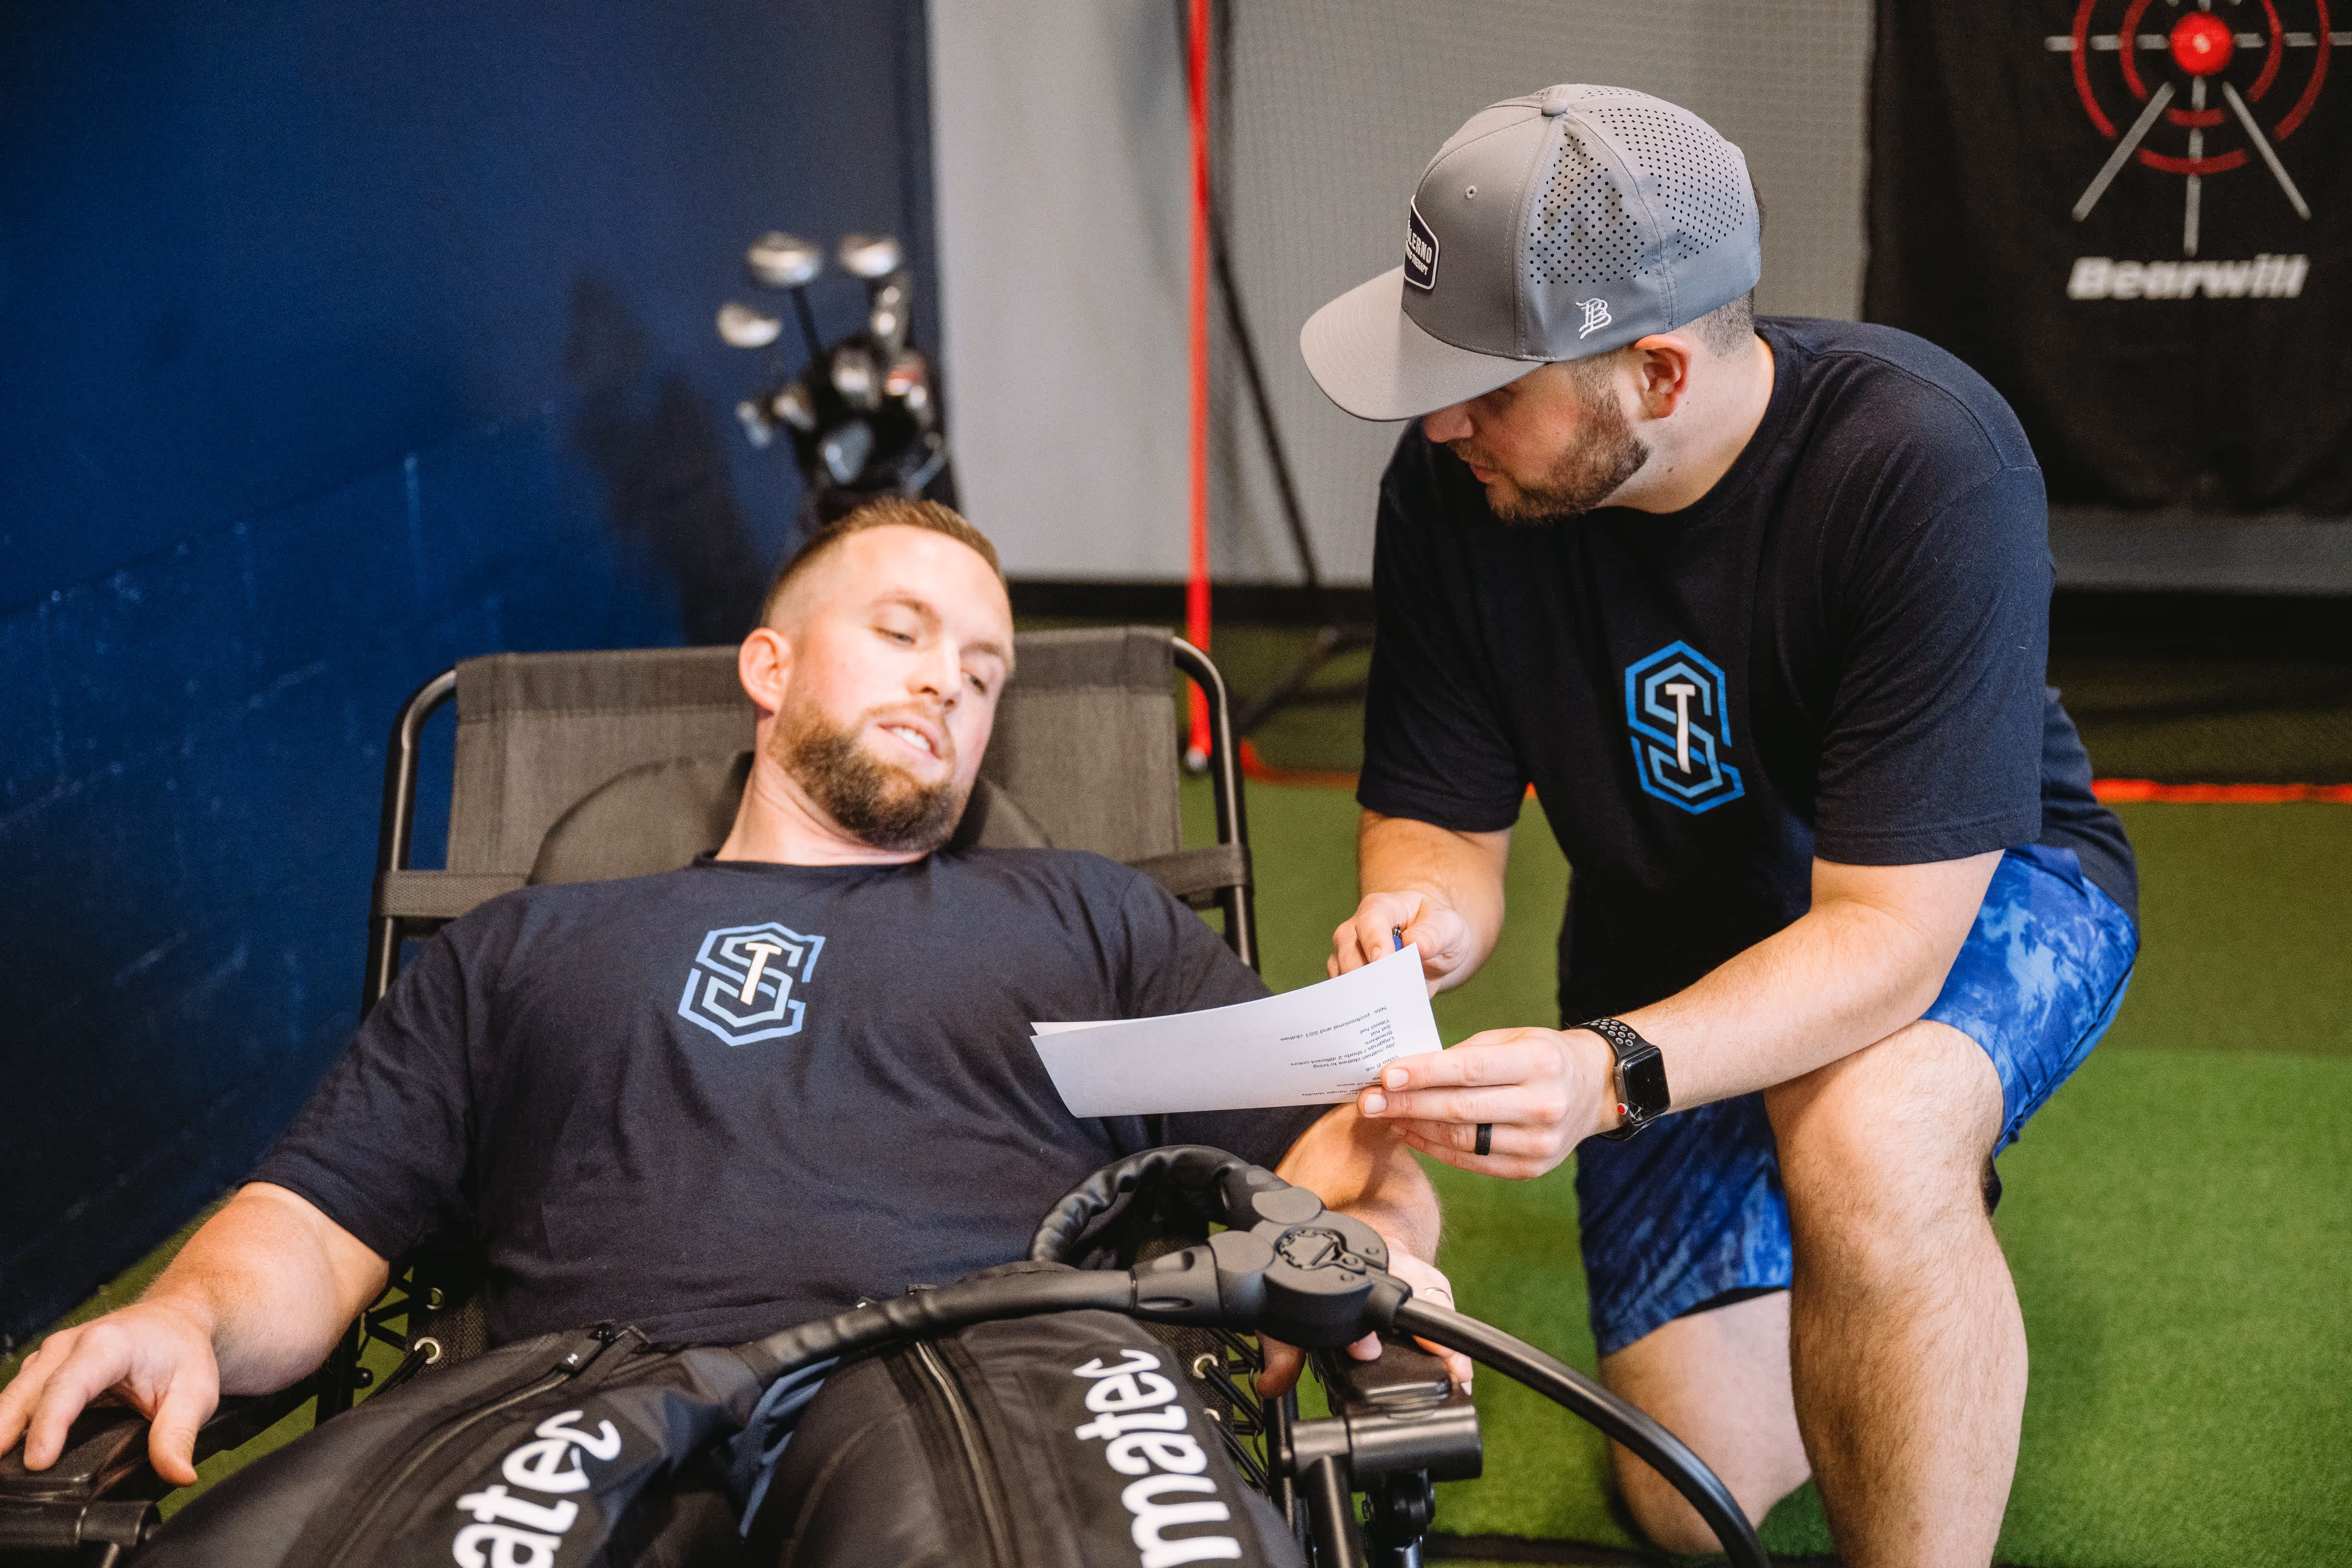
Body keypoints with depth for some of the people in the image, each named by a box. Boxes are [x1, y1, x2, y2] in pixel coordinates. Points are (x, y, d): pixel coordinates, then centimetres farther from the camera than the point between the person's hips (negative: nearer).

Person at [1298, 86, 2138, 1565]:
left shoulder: (1925, 458, -32)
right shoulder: (1449, 489, -18)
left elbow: (1892, 928, -35)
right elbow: (1441, 819, -8)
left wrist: (1607, 1073, -50)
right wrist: (1425, 913, -34)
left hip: (1973, 896, -4)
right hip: (1683, 949, 5)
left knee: (1863, 1134, -40)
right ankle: (1921, 1240, 28)